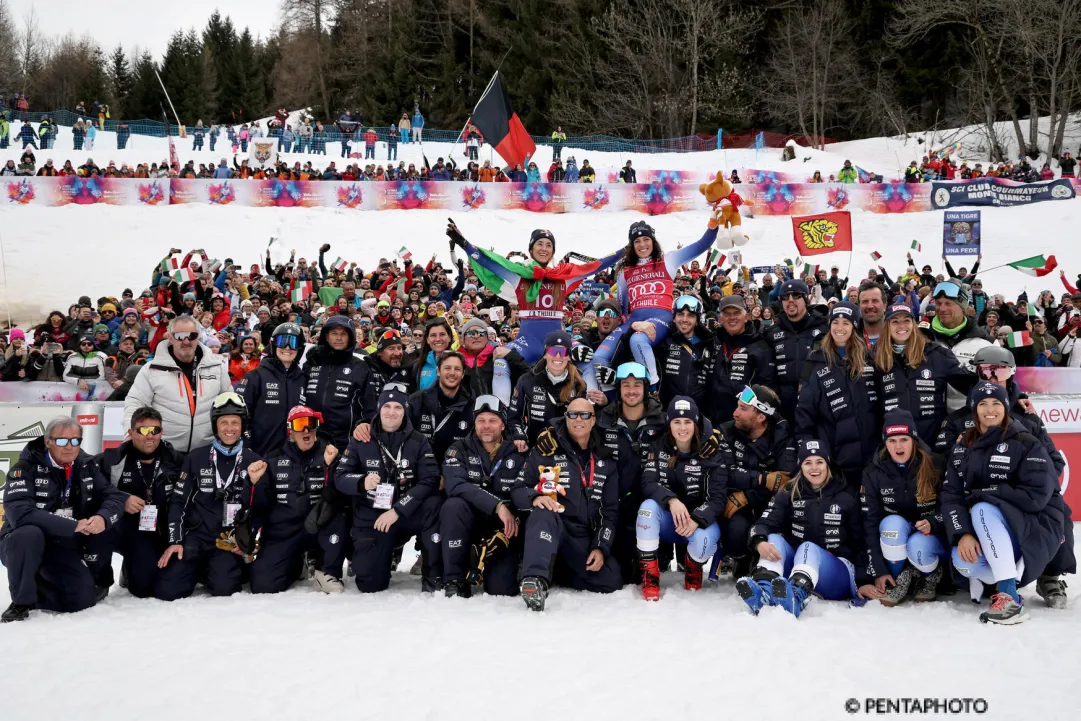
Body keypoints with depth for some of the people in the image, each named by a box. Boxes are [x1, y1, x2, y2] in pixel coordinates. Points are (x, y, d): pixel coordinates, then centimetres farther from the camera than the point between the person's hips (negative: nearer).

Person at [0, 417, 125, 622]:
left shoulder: (86, 465, -1)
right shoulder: (26, 468, -17)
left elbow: (115, 497, -4)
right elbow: (19, 513, -31)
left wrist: (103, 517, -29)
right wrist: (73, 525, -34)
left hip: (64, 548, 4)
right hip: (24, 544, -4)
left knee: (84, 599, -14)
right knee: (28, 534, -37)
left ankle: (35, 590, 17)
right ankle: (21, 601, -14)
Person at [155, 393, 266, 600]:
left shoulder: (254, 461, 4)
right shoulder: (196, 458, 4)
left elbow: (262, 509, 3)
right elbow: (177, 501, 6)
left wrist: (255, 482, -15)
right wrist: (175, 541, -4)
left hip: (231, 540, -1)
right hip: (196, 535, 1)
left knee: (223, 589, -25)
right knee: (168, 589, -17)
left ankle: (225, 567, 9)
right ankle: (198, 568, 14)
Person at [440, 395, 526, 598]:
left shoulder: (517, 455, 0)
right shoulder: (459, 449, -3)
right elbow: (455, 485, -21)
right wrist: (497, 505, -29)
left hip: (502, 528, 0)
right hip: (468, 524, 0)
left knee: (501, 590, -21)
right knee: (454, 505, -33)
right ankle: (455, 580, -22)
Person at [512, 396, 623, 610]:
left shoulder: (605, 460, 12)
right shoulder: (546, 450, 2)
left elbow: (610, 510, 10)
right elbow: (518, 490, -2)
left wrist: (601, 547, -3)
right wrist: (535, 497, -26)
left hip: (585, 538, 4)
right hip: (550, 528, -4)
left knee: (611, 582, -18)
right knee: (544, 512, -37)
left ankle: (559, 571, 6)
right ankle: (535, 580, -52)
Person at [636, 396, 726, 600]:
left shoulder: (710, 454, -11)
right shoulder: (660, 448, -5)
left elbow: (719, 498, -16)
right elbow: (648, 483, -16)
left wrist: (697, 520, -35)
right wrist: (671, 500, -37)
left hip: (701, 520, -2)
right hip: (668, 519, 2)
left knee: (702, 540, -35)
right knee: (648, 506, -30)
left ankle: (694, 570, 4)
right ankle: (649, 578, -20)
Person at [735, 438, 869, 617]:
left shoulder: (846, 498, 5)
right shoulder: (788, 494, 7)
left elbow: (861, 542, 7)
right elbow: (765, 524, -8)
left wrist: (864, 581, -3)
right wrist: (760, 542, -31)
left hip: (837, 574, -2)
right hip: (797, 566, 3)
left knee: (808, 548, -33)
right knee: (774, 538, -23)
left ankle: (795, 597, -67)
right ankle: (763, 590, -52)